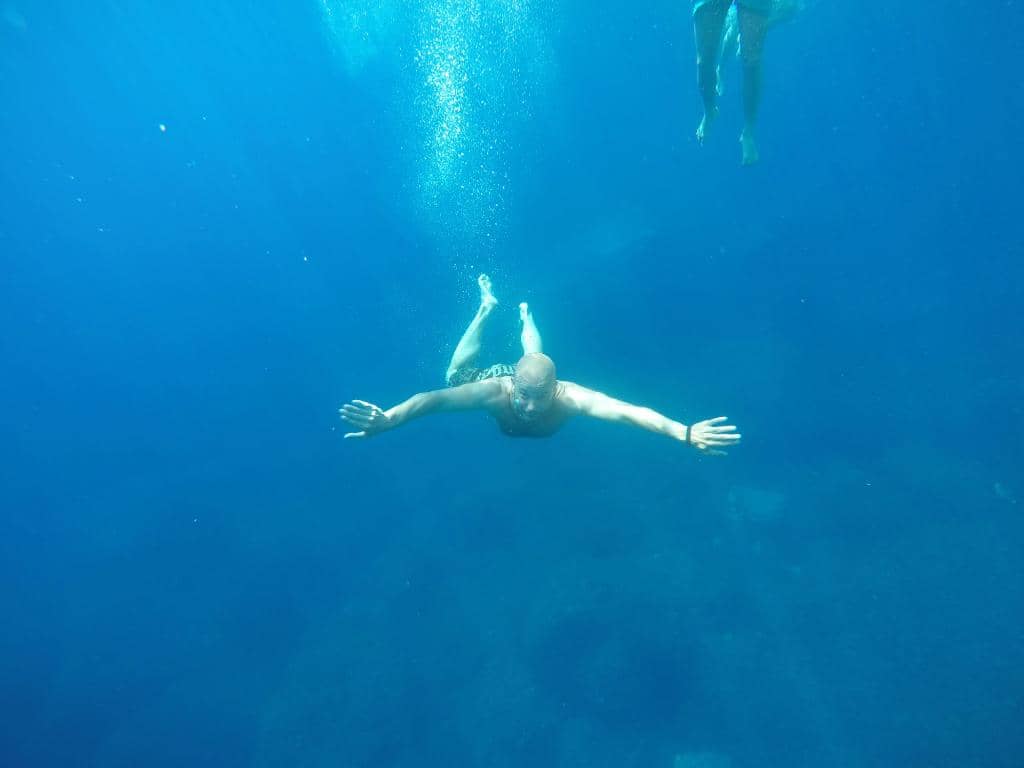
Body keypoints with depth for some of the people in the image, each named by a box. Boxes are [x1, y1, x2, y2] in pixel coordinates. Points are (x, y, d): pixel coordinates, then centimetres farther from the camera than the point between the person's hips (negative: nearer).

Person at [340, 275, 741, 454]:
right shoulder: (496, 391, -48)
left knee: (536, 361, 38)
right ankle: (487, 307, 40)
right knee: (456, 372, 30)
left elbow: (626, 411, -59)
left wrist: (684, 432, -72)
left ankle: (524, 315, 61)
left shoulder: (569, 397, -47)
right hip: (492, 376, -1)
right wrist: (387, 420, -73)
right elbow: (434, 399, -56)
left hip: (533, 374, 2)